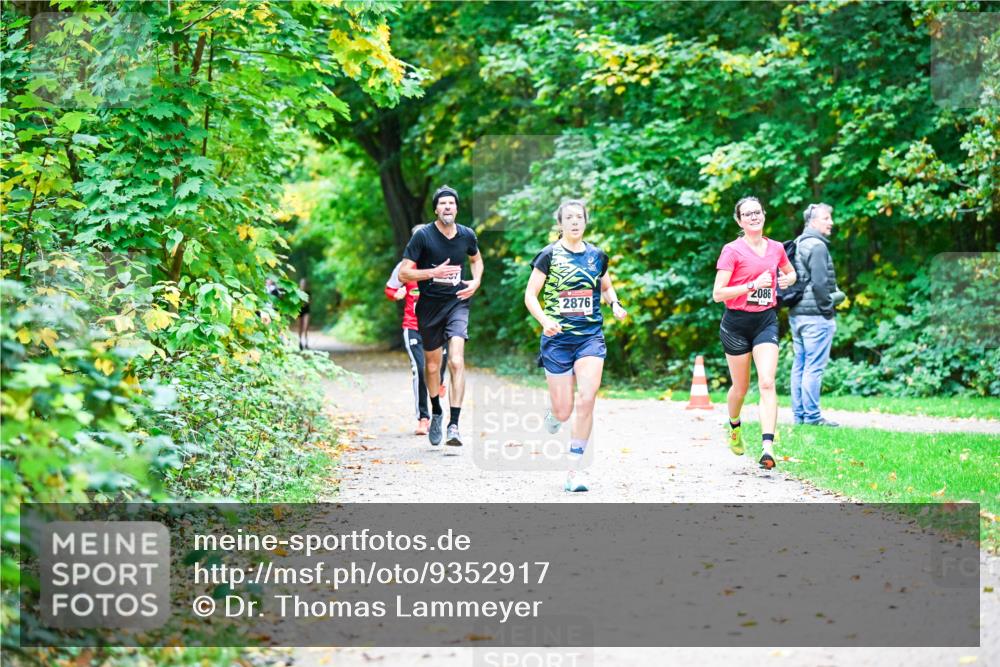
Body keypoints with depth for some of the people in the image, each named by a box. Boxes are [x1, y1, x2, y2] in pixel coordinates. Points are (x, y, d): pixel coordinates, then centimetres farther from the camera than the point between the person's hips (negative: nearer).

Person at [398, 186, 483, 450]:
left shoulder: (467, 235, 1)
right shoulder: (423, 235, -9)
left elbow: (476, 259, 24)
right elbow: (403, 273, -10)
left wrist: (476, 282, 5)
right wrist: (433, 273, -22)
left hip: (457, 302, 0)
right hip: (429, 306, 0)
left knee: (456, 361, -18)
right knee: (432, 364, 13)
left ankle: (454, 424, -21)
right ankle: (436, 413, 39)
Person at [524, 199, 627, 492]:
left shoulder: (597, 255, 8)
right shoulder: (549, 255, -2)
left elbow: (606, 287, 24)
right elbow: (530, 295, -3)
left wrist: (615, 304, 3)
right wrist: (545, 321, -20)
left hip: (590, 337, 2)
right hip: (557, 338, -2)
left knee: (587, 399, -16)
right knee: (563, 412, -1)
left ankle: (575, 469, -7)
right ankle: (552, 417, 41)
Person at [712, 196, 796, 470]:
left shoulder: (776, 248, 6)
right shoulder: (732, 251, -8)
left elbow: (791, 273, 27)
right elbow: (718, 294, -13)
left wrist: (787, 280, 3)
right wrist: (753, 285, -20)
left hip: (766, 321, 2)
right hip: (737, 323, -2)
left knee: (767, 383, -14)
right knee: (741, 387, 10)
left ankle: (767, 448, -21)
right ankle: (734, 426, 42)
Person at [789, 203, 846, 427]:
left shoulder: (798, 244, 17)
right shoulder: (817, 246, -12)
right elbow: (819, 283, -19)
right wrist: (828, 305, -7)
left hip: (797, 314, 10)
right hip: (816, 315, -10)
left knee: (800, 365, 11)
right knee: (814, 366, -7)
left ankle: (799, 414, 15)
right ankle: (812, 415, -7)